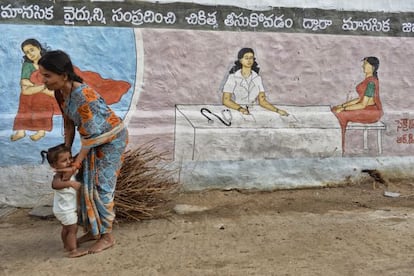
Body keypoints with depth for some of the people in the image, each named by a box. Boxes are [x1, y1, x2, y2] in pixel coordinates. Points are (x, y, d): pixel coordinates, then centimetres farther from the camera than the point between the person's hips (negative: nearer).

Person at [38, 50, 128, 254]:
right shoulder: (60, 92, -8)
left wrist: (76, 164, -22)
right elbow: (68, 122, 5)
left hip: (112, 138, -8)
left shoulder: (83, 95, -34)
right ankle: (92, 230, 25)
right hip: (94, 139, 8)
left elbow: (90, 134, -28)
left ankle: (107, 236, 9)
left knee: (102, 185, -5)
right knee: (86, 183, 11)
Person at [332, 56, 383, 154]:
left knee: (341, 115, -21)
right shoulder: (369, 79, 11)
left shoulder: (370, 82, -21)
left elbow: (363, 105, -22)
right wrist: (343, 105, 5)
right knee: (335, 110, -2)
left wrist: (343, 109, -18)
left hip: (371, 112, -10)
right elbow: (361, 98, 15)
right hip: (366, 108, 10)